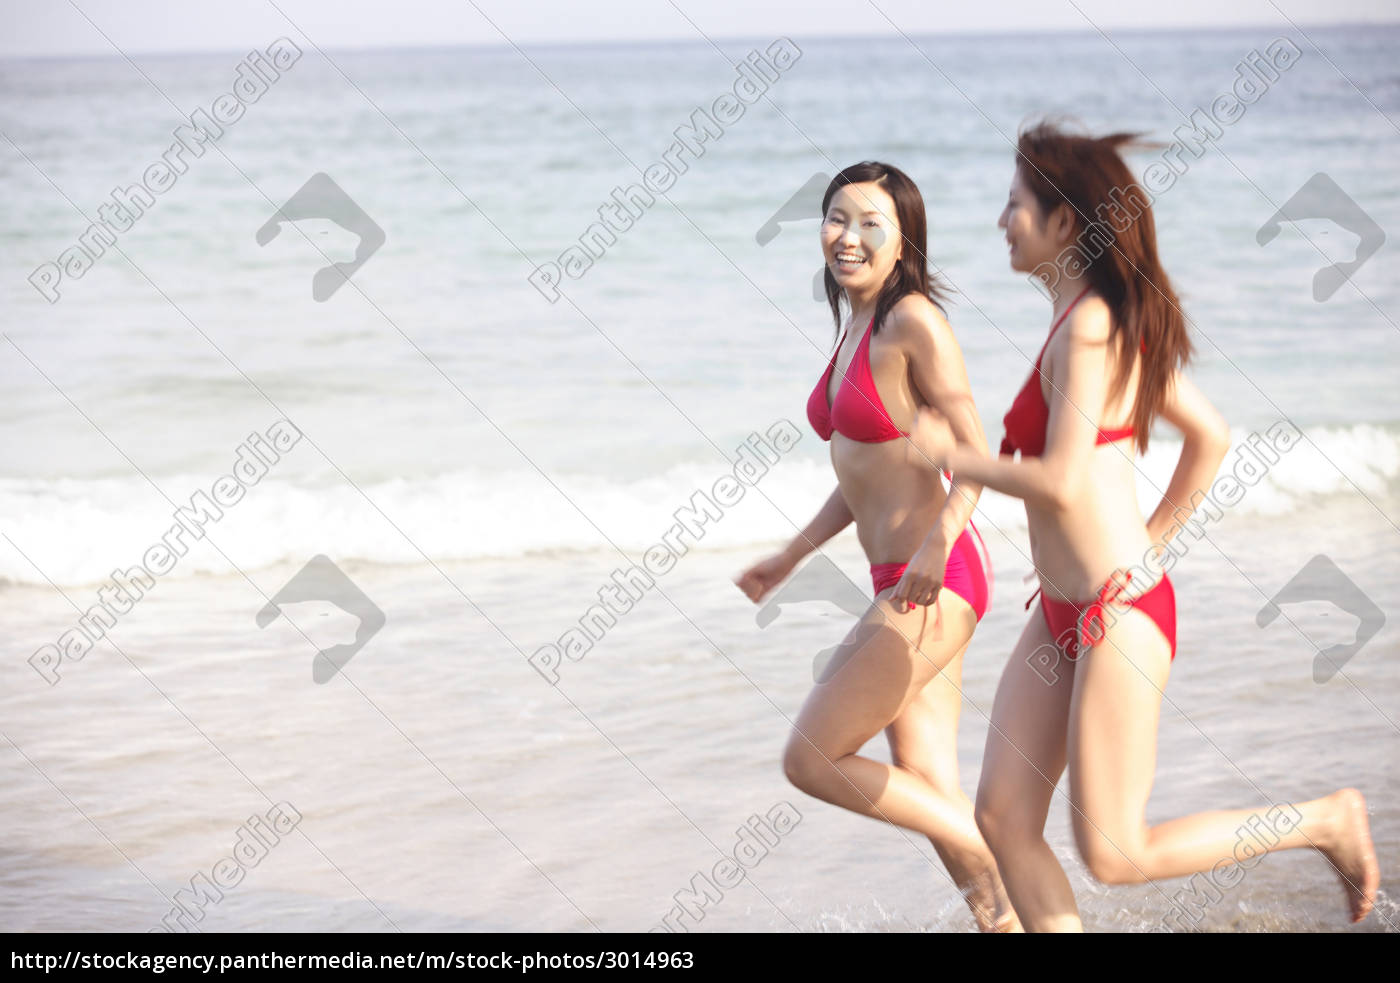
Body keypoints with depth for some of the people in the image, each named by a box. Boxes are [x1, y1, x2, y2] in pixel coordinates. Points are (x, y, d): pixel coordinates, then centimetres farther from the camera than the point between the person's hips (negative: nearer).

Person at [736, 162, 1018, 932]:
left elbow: (976, 455, -17)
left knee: (810, 760, -7)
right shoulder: (856, 328, 14)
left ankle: (993, 860, 2)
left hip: (934, 583, -9)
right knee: (925, 791, 9)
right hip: (903, 588, 9)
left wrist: (936, 543, -31)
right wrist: (789, 558, 23)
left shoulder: (914, 321, -12)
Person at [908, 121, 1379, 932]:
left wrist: (951, 453, -10)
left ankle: (1327, 822, 10)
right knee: (1004, 819, 5)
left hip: (1118, 611, -10)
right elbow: (1211, 436, 18)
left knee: (1114, 853, -3)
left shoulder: (1089, 327, -18)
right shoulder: (1123, 322, 11)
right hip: (1064, 613, 10)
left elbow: (1060, 484, -23)